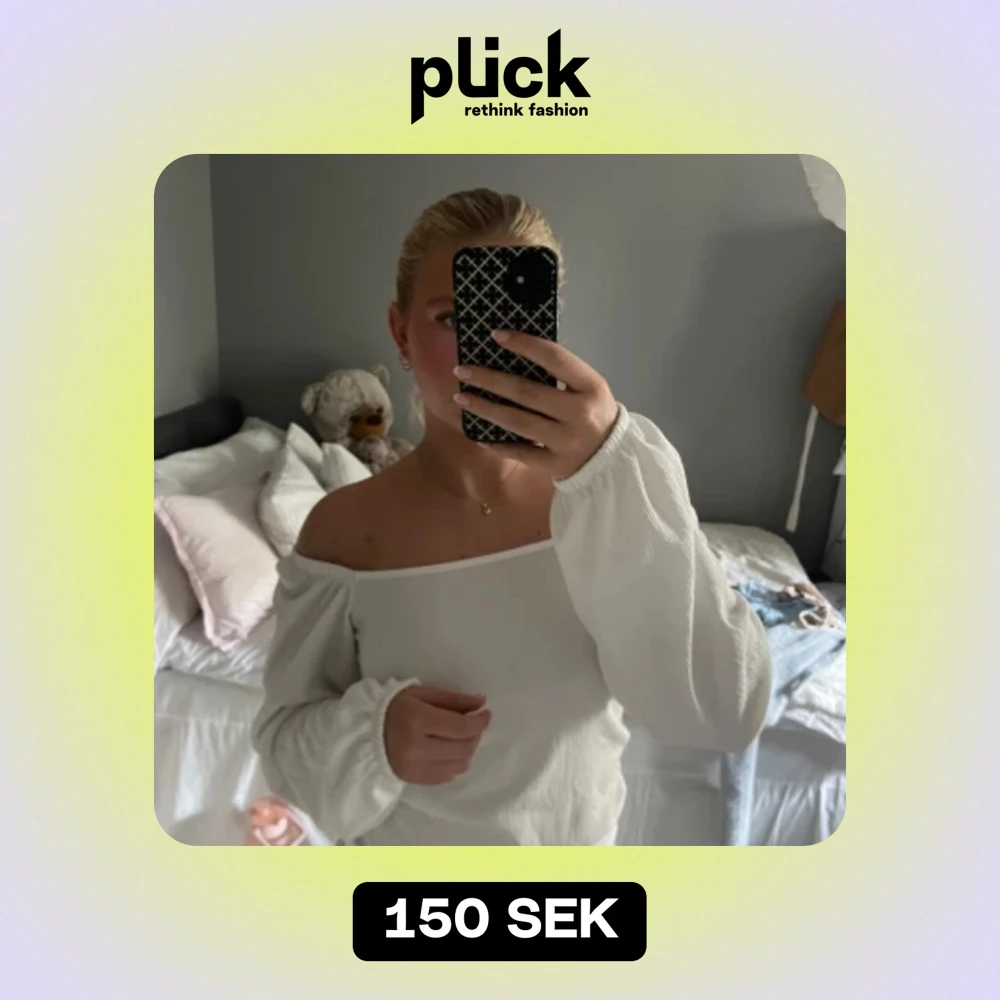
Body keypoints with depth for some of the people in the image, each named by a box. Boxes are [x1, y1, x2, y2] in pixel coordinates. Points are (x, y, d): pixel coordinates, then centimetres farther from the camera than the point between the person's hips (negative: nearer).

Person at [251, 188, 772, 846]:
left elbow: (728, 719, -29)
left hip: (582, 834, 2)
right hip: (407, 842, -1)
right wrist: (371, 731, -32)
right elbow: (286, 737, -9)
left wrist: (616, 474, -39)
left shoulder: (605, 491, -19)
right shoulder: (343, 528, -20)